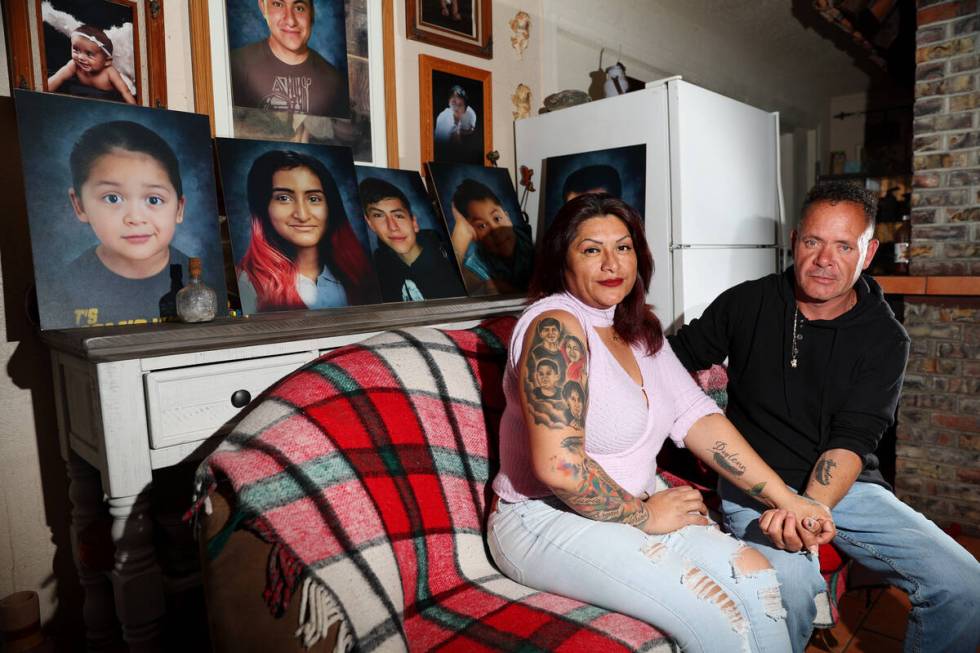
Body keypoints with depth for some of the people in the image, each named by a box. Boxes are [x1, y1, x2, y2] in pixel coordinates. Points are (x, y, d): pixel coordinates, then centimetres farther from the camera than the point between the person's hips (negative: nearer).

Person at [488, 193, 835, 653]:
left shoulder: (639, 330, 9)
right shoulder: (557, 324, -20)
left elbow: (697, 417, 2)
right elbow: (559, 466, -27)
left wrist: (786, 500, -5)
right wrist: (644, 515, -13)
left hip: (634, 509, 8)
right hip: (547, 519, -8)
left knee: (754, 573, -7)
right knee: (716, 615, -18)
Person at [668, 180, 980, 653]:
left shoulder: (885, 338, 0)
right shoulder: (745, 304, 0)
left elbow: (853, 438, -11)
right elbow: (676, 355, 14)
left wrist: (810, 508, -27)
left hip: (846, 486, 3)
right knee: (788, 589, -32)